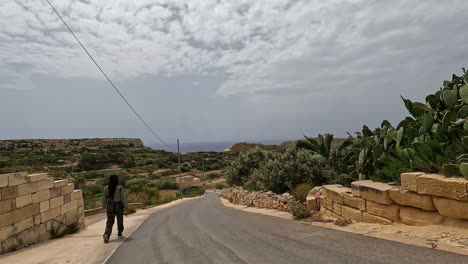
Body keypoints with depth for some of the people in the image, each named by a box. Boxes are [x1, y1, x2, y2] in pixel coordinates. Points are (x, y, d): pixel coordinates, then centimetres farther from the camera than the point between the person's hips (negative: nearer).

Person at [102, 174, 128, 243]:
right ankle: (119, 233, 31)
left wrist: (104, 206, 20)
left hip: (110, 206, 2)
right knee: (120, 220, 17)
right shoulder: (120, 188, -12)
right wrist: (126, 207, -3)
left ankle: (106, 234, -16)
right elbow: (123, 198, -11)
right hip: (119, 205, -2)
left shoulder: (106, 188, -3)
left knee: (109, 221, 5)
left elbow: (104, 198, 6)